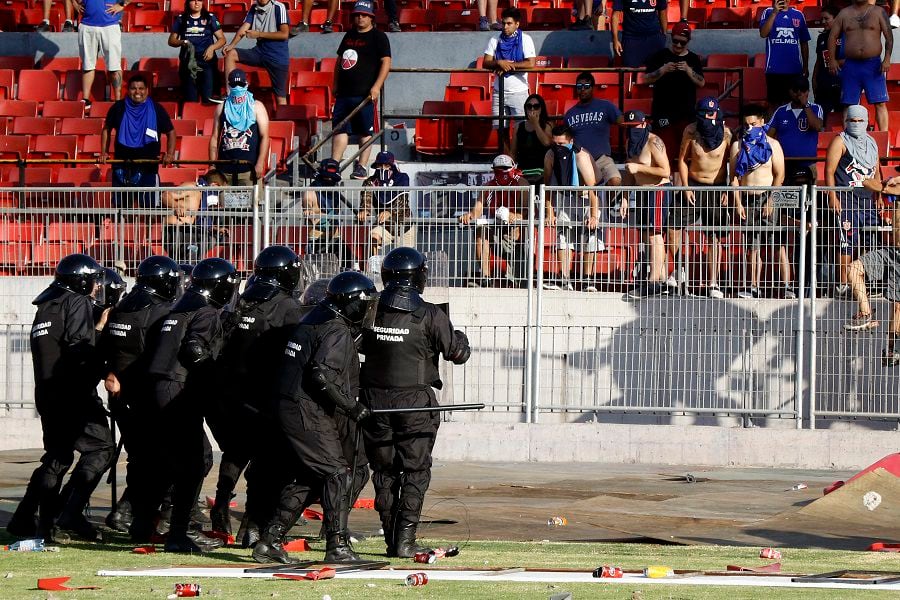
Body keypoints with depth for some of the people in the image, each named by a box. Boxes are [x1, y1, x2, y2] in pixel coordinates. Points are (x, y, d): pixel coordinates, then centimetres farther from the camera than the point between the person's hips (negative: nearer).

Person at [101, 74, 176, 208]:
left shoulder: (156, 110, -1)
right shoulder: (118, 108, 3)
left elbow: (170, 132, 9)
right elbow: (106, 130, 17)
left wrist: (170, 154, -6)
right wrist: (104, 153, 6)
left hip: (148, 166, -2)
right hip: (122, 165, 2)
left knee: (147, 205, -4)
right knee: (121, 205, 5)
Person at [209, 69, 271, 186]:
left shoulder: (256, 107, 5)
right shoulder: (221, 108, 13)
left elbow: (264, 137, 0)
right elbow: (215, 137, 14)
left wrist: (260, 164, -10)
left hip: (249, 169, -3)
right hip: (225, 169, 3)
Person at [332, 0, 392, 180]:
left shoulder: (378, 37, -2)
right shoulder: (349, 35, 18)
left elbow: (386, 62, -9)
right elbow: (340, 60, 26)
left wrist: (376, 87, -18)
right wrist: (336, 85, 20)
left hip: (364, 94, -6)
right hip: (344, 93, 6)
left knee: (366, 132, -2)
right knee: (340, 129, 4)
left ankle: (362, 167, 0)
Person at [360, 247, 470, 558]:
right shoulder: (431, 316, -11)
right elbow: (458, 353, -5)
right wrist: (459, 336, 15)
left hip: (375, 401, 3)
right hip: (415, 403, -3)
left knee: (384, 472, 12)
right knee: (414, 473, 4)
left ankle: (391, 539, 12)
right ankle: (405, 541, -3)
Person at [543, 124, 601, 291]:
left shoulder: (581, 156, -27)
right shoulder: (550, 156, -12)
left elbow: (592, 187, -28)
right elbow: (548, 185, -4)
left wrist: (594, 216, -30)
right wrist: (549, 213, -8)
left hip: (585, 198, -4)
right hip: (564, 199, 4)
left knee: (589, 239, -9)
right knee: (563, 238, -6)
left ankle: (588, 280, -4)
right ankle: (564, 280, -7)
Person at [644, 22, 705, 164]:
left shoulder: (693, 59, 9)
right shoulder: (660, 56, 4)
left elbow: (701, 83, 2)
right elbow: (647, 79, 0)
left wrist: (688, 70, -15)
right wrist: (663, 70, -16)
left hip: (687, 113, 2)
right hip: (663, 112, -2)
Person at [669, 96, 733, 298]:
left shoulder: (726, 134, -8)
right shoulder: (691, 131, -6)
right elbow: (682, 160, 3)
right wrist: (686, 187, -4)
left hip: (717, 188, -2)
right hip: (694, 185, 2)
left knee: (715, 237, -2)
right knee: (673, 227, -7)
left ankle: (713, 283, 4)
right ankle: (679, 272, 12)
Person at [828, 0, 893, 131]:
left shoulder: (879, 12, 5)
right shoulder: (844, 13, 10)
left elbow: (889, 37, 2)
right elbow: (833, 36, 13)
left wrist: (887, 59, -10)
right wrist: (832, 60, 4)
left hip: (873, 65, -2)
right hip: (851, 65, 2)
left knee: (880, 103, -6)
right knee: (848, 104, 1)